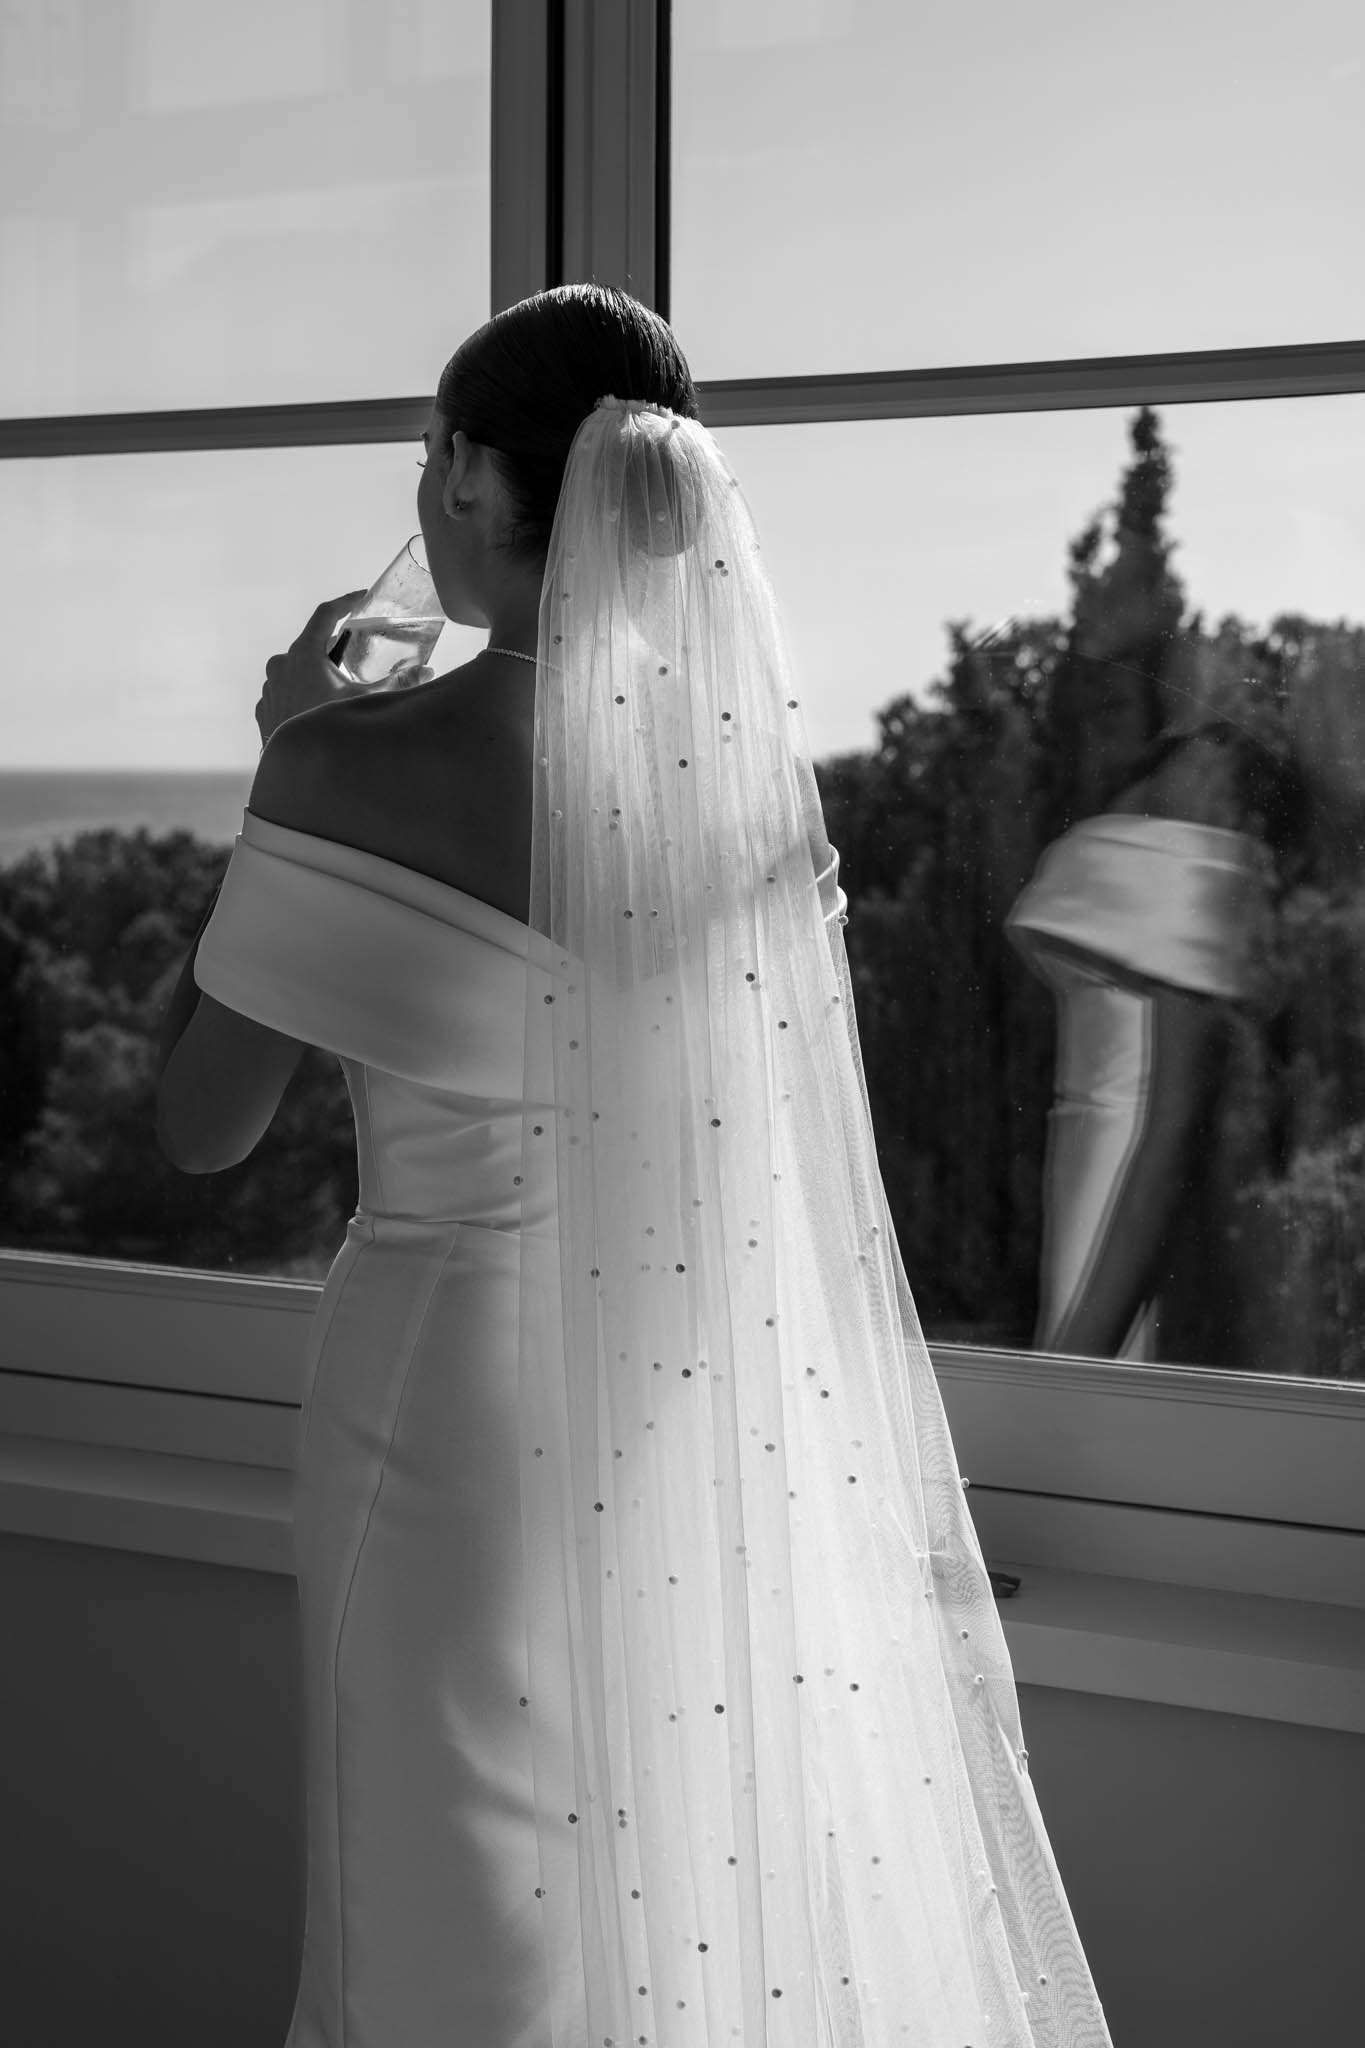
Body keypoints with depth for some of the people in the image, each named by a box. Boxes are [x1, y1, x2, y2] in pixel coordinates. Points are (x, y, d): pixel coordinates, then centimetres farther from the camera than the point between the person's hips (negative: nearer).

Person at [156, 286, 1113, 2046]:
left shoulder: (361, 773, -15)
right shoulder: (753, 740, -3)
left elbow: (202, 1128, -4)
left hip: (471, 1412, -4)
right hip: (740, 1415, 4)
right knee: (754, 1881, 18)